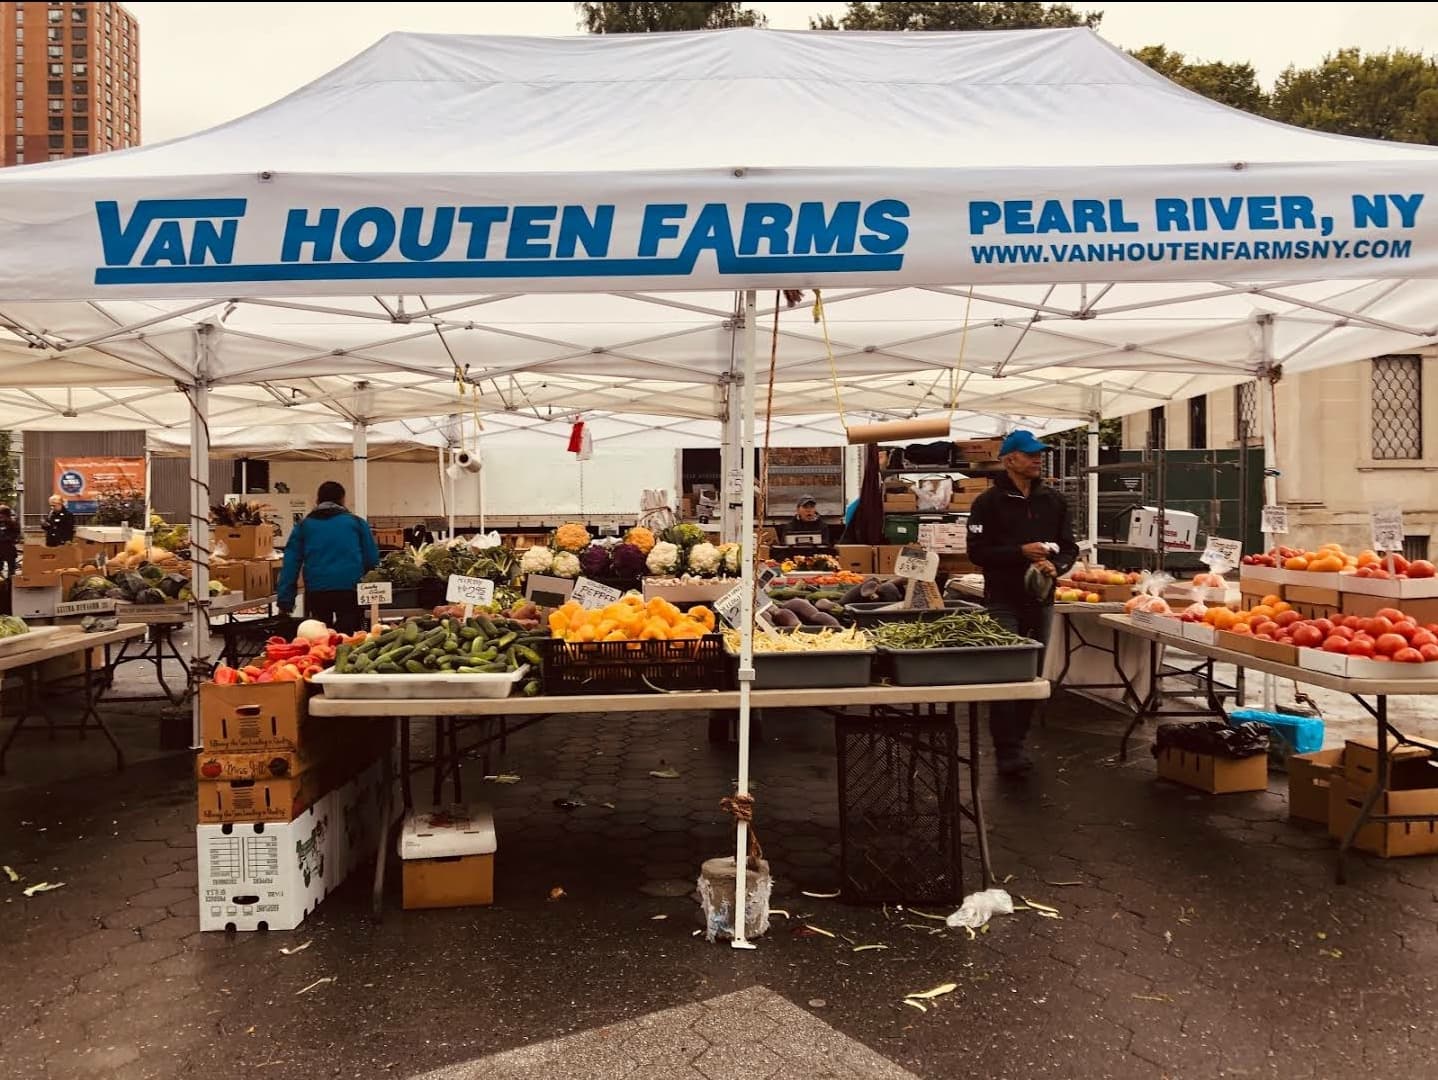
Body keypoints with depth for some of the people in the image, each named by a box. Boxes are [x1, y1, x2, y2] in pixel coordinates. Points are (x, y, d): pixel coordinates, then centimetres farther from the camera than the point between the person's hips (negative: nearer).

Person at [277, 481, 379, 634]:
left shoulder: (304, 525, 14)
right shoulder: (356, 522, 10)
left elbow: (290, 564, 8)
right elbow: (372, 559, 7)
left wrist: (285, 600, 8)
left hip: (316, 591, 2)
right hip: (351, 589, -2)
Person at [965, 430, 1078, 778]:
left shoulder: (1053, 500, 10)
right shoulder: (989, 502, -3)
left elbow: (1070, 547, 12)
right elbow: (977, 551, -9)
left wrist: (1055, 565, -9)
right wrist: (1021, 552, -18)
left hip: (1041, 599, 5)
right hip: (1003, 600, -5)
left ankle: (1014, 742, 23)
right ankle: (1008, 752, -7)